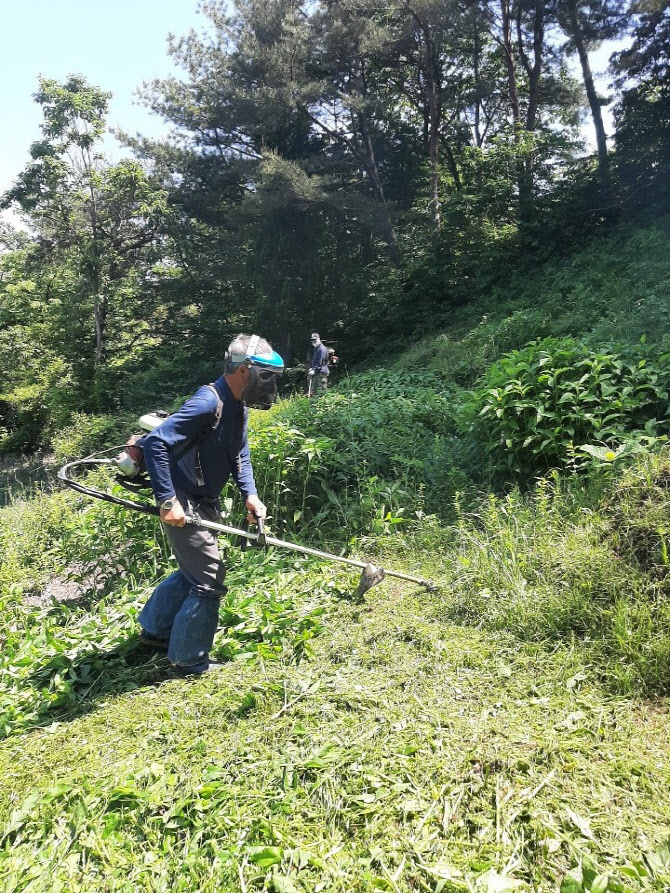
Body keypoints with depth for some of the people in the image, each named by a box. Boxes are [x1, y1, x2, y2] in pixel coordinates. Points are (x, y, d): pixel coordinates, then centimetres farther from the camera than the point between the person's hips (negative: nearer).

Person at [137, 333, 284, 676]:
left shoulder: (237, 405, 4)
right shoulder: (208, 403, -26)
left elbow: (239, 455, 12)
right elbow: (155, 443, -30)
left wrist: (250, 494, -3)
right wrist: (167, 501, -32)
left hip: (204, 503, 10)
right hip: (183, 506, -10)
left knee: (194, 569, 24)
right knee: (209, 581, 0)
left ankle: (155, 629, 43)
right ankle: (189, 661, 17)